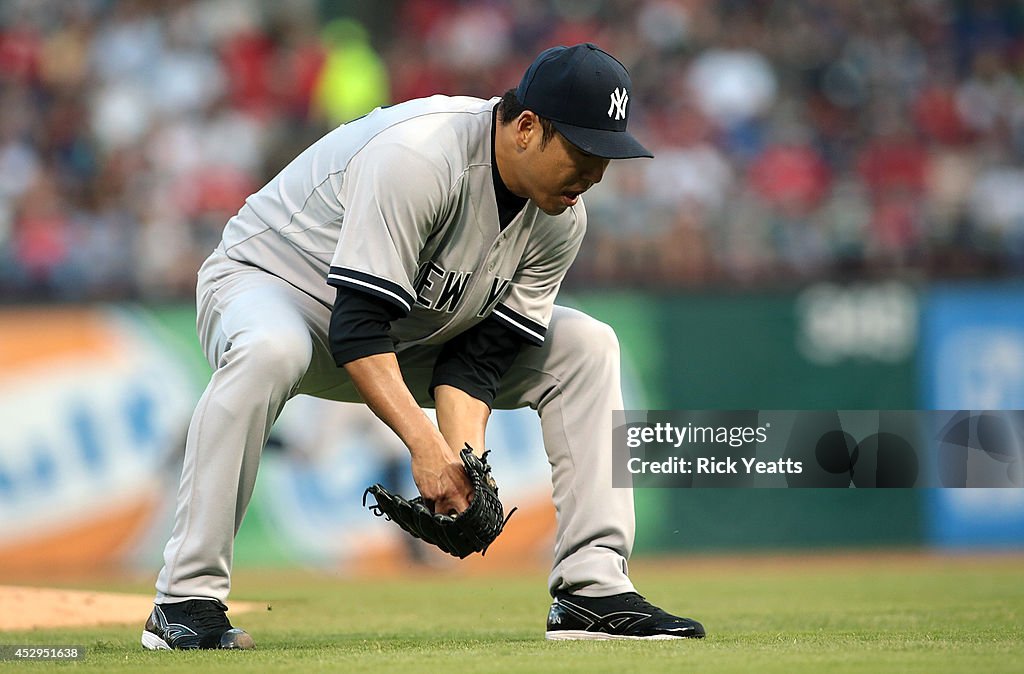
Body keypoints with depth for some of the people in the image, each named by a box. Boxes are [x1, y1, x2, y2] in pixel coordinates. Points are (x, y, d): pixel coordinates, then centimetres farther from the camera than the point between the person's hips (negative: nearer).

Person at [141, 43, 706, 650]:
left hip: (415, 330, 7)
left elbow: (477, 354, -11)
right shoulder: (419, 156, -35)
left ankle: (592, 591, -6)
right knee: (269, 351, -43)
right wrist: (427, 446, -45)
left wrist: (465, 465, -26)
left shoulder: (561, 218, -10)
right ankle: (186, 603, -35)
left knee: (585, 346, -2)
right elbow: (357, 328, -37)